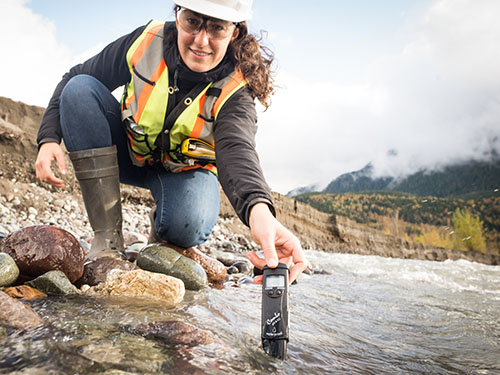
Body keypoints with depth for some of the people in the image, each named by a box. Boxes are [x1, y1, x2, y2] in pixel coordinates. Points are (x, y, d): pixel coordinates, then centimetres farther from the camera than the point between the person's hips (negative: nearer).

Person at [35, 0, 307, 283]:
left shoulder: (235, 91, -24)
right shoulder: (147, 41, -19)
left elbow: (237, 151, -44)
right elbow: (75, 78, -7)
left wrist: (259, 210, -65)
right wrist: (49, 138, -21)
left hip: (184, 170, -3)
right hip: (127, 154, 3)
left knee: (188, 225, -37)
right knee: (80, 89, -24)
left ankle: (160, 228, 6)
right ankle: (107, 237, -25)